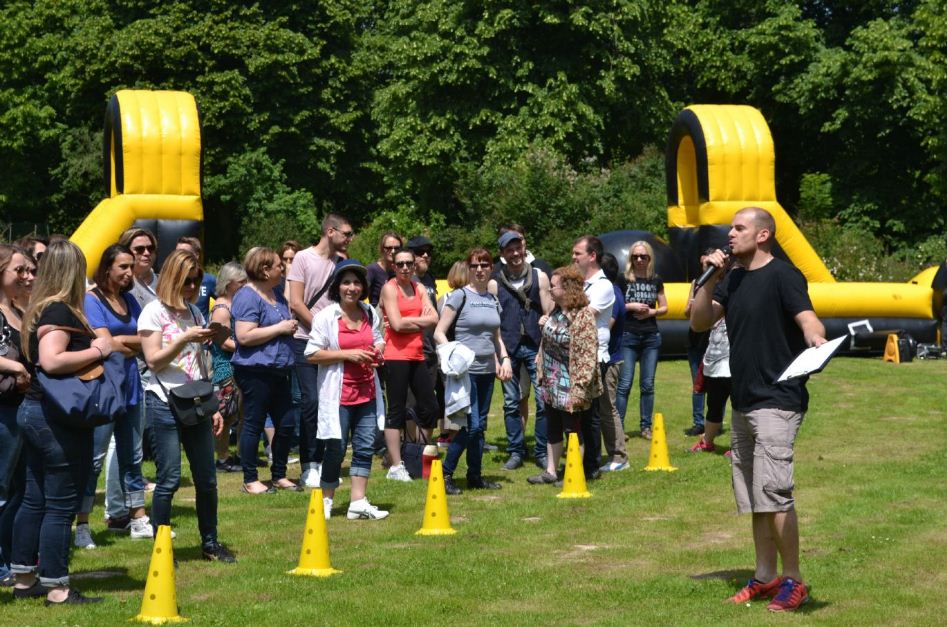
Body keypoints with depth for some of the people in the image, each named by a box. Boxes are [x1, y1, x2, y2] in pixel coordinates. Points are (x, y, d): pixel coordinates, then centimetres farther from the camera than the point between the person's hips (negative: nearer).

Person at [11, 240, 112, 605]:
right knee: (61, 505, -3)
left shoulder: (39, 309, 12)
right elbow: (51, 360, -30)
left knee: (35, 499, 15)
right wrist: (97, 350, -19)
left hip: (33, 411, 10)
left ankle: (24, 579, 22)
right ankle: (56, 589, 1)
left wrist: (94, 347, 13)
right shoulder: (60, 311, -17)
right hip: (58, 419, -10)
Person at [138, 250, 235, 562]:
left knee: (207, 478, 7)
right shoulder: (155, 312, -3)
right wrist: (184, 339, -20)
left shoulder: (194, 312, 16)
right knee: (169, 479, -6)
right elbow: (154, 361, -11)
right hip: (165, 404, -6)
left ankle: (210, 542, 19)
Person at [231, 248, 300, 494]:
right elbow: (244, 336, -23)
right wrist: (280, 328, -18)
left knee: (286, 424, 11)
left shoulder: (276, 293, 16)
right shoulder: (247, 296, -13)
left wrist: (291, 325, 10)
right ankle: (250, 480, 8)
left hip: (278, 371, 9)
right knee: (254, 425, 0)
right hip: (255, 371, -9)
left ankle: (279, 476, 24)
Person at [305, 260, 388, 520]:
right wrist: (347, 354, -18)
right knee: (336, 449, 1)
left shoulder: (370, 314, 9)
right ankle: (326, 501, 16)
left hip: (366, 392, 5)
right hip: (338, 394, -5)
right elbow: (312, 354, -11)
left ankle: (358, 503, 10)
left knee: (365, 447, 4)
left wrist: (378, 351, 0)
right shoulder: (326, 316, -9)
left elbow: (379, 340, 25)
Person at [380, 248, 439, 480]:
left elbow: (433, 318, 1)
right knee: (397, 410, -4)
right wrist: (420, 319, -3)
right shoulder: (389, 288, -5)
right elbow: (397, 324, -15)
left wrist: (408, 322, -10)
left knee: (429, 408, 9)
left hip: (417, 356, 7)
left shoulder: (419, 288, 14)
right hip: (396, 356, -7)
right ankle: (396, 467, 0)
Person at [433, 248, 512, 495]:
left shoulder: (493, 300, 13)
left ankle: (475, 476, 18)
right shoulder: (460, 296, -5)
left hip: (487, 370, 7)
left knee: (480, 425, 10)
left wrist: (504, 359, 8)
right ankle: (445, 474, -1)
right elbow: (439, 333, -8)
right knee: (470, 426, -12)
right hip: (465, 370, -7)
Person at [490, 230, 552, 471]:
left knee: (543, 401, -4)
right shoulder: (495, 283, 7)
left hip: (535, 346, -1)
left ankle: (542, 452, 6)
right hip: (508, 348, 1)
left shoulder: (540, 277, 6)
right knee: (511, 403, 6)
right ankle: (516, 452, 15)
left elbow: (548, 315, 5)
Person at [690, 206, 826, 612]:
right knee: (752, 497, 13)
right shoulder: (733, 279, 14)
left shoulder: (782, 275, -11)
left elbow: (807, 319, -24)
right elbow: (699, 322, 10)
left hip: (777, 401, -9)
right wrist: (711, 279, -3)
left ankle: (793, 580, -6)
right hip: (743, 402, 9)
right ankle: (765, 576, 21)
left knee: (773, 491, -14)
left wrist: (816, 340, -46)